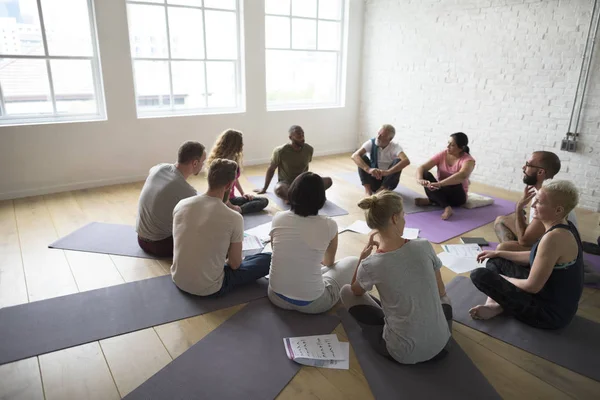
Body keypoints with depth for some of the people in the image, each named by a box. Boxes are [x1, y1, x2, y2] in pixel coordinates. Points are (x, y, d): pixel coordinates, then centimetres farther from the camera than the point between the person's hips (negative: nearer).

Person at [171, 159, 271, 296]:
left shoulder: (181, 204, -7)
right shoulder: (234, 218, -21)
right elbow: (235, 264, -10)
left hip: (178, 280, 7)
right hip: (209, 289, -6)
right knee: (268, 259, 5)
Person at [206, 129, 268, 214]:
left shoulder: (233, 159, 6)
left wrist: (243, 193, 14)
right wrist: (231, 207, -20)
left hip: (232, 199, 10)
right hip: (222, 202, -10)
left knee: (264, 201, 2)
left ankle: (238, 210, -17)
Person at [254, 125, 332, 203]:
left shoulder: (309, 149, -6)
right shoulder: (280, 151, -16)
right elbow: (271, 169, -3)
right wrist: (264, 188, 4)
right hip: (286, 183, -4)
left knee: (328, 181, -21)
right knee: (279, 189, -41)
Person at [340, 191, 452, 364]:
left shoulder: (370, 265, -18)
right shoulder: (424, 247, -13)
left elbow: (356, 291, 7)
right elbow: (441, 292, 3)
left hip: (403, 352, -3)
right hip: (440, 343, 4)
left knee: (346, 291, 12)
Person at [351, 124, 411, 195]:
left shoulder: (395, 146, -16)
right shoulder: (371, 143, -14)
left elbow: (406, 161, -36)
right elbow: (354, 156, -29)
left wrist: (387, 172, -49)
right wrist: (368, 169, -46)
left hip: (387, 180, 0)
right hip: (373, 178, 1)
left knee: (398, 161, -25)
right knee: (363, 158, -22)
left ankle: (382, 189, -25)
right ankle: (368, 189, -23)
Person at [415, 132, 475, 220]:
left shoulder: (468, 160, -17)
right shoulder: (442, 155, -4)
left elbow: (462, 175, -41)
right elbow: (422, 168, -14)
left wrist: (439, 184, -53)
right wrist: (419, 179, -38)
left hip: (457, 196, -4)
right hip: (440, 192, 4)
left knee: (455, 183, -38)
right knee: (426, 174, -26)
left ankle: (431, 200, -20)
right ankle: (446, 207, -32)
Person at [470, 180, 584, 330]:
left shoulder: (554, 237, -31)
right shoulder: (564, 227, 1)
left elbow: (532, 286, -25)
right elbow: (535, 257, 16)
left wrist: (500, 278, -7)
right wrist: (498, 253, 17)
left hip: (551, 313, -10)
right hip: (559, 302, 10)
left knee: (479, 275, -17)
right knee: (495, 262, 15)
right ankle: (493, 303, 2)